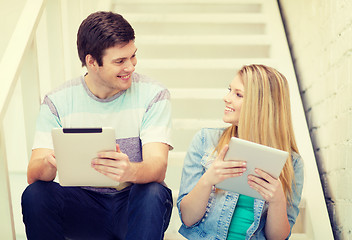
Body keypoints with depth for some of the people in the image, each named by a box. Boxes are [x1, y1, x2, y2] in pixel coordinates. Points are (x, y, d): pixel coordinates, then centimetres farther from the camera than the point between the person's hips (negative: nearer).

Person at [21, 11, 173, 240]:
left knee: (153, 194, -34)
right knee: (35, 194, -26)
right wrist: (49, 164, -38)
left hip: (135, 205, -1)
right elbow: (33, 175, -12)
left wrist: (130, 171, -45)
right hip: (82, 205, 2)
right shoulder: (57, 102, -5)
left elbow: (158, 167, -20)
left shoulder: (152, 95, -9)